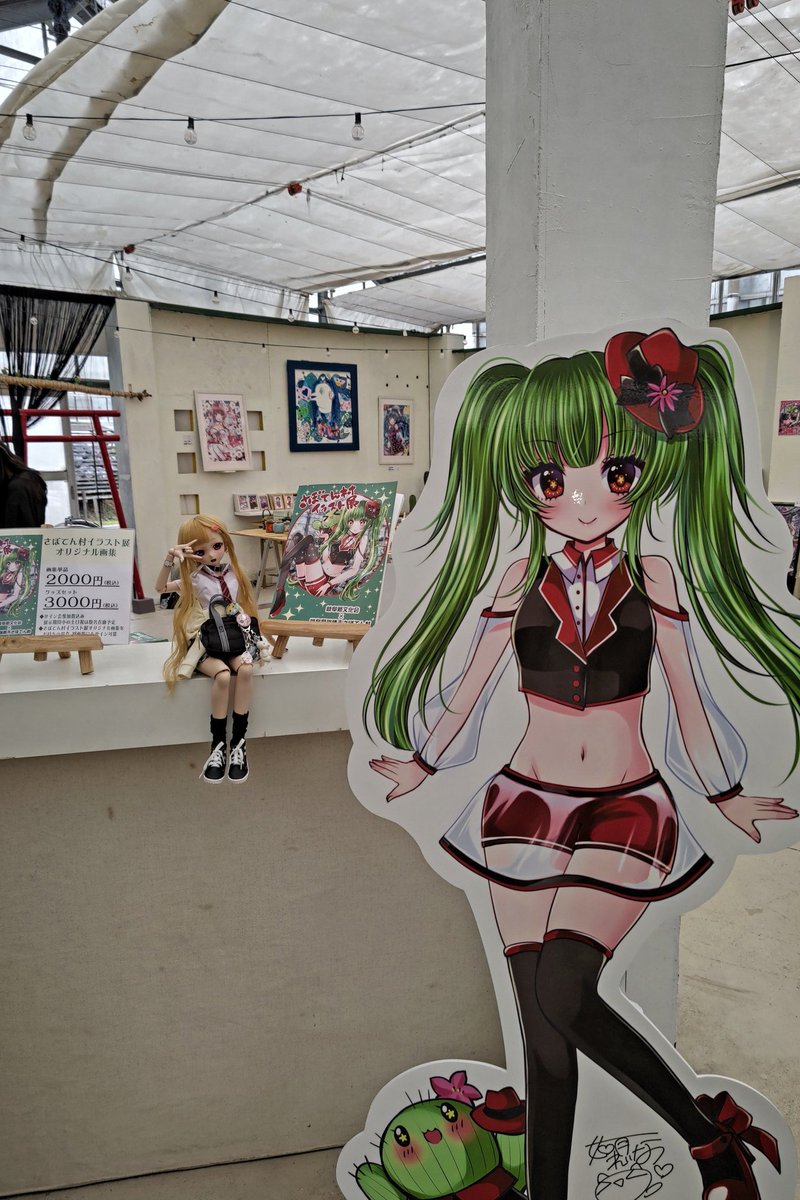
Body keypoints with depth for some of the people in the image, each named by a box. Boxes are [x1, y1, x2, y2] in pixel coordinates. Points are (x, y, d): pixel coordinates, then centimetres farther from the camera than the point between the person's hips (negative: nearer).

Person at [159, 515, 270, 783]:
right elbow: (160, 587, -13)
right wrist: (169, 559, -26)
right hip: (206, 643, -3)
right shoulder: (195, 579, -4)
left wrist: (244, 623, -5)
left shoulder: (233, 574, 4)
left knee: (245, 669, -29)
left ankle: (238, 741, -19)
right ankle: (218, 743, -16)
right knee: (223, 675, -32)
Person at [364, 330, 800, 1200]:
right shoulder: (519, 579, -1)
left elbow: (686, 696, 6)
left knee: (559, 999, -16)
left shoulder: (654, 578, -2)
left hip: (625, 810, -2)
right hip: (527, 806, 2)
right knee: (542, 1020, 6)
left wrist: (726, 798, 13)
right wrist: (423, 767, 18)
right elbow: (472, 684, 9)